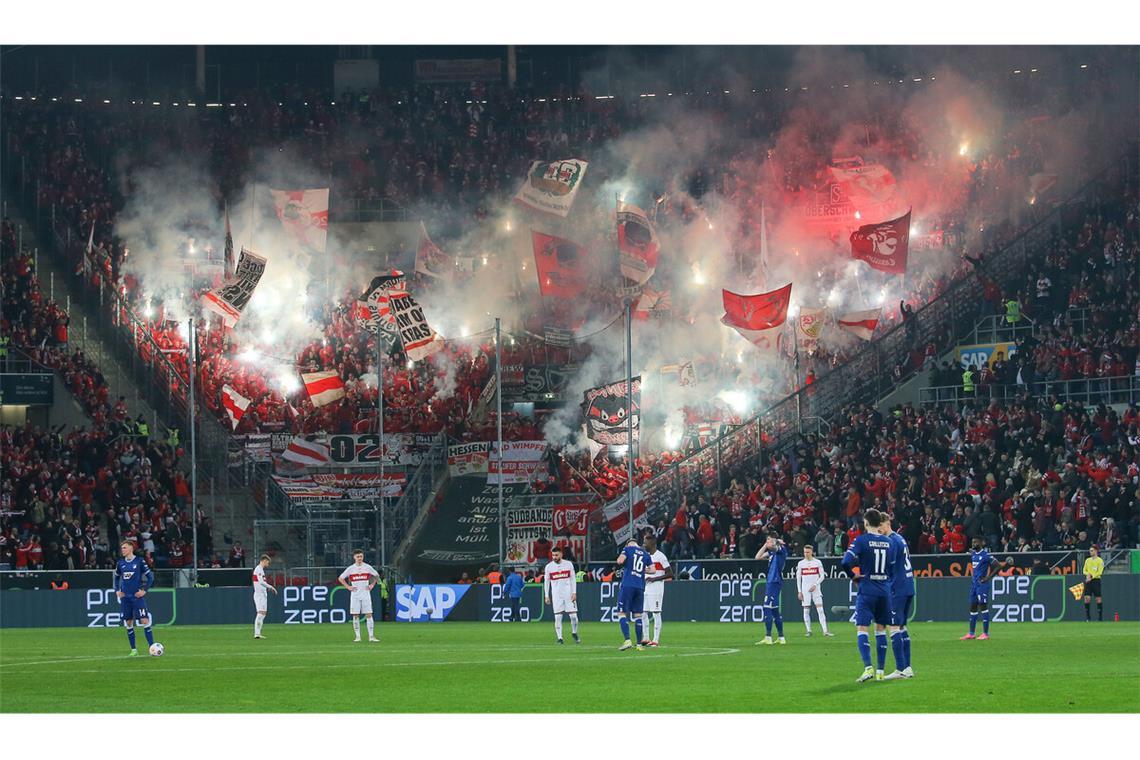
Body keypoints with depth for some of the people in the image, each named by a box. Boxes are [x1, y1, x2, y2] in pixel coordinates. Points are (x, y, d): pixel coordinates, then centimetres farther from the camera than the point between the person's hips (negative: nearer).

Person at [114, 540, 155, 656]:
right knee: (129, 623, 5)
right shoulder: (120, 563, 8)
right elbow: (116, 577, 23)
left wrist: (144, 590, -8)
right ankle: (133, 650, 13)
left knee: (145, 621, -11)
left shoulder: (139, 561, -4)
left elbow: (150, 577, 0)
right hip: (125, 597, 4)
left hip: (137, 596, -4)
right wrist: (117, 590, 9)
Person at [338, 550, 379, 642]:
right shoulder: (350, 568, 2)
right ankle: (357, 636, 4)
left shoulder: (368, 567, 3)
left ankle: (371, 636, -5)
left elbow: (377, 576, 18)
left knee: (369, 614, -5)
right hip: (355, 595, 0)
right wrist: (348, 587, -1)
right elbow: (340, 578, 9)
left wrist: (372, 585, 6)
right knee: (355, 616, -1)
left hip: (366, 594, 0)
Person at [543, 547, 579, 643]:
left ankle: (574, 633, 20)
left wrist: (574, 593, -4)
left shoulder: (568, 564, 0)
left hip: (569, 594, 0)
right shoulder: (549, 567, 1)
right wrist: (547, 596, 3)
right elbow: (546, 582, 7)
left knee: (573, 616, -3)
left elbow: (573, 579, 4)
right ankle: (559, 638, 1)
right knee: (558, 617, -4)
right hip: (556, 595, 0)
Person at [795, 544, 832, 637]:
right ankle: (809, 630, 7)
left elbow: (822, 576, 3)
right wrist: (799, 591, 1)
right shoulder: (800, 563, 6)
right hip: (805, 589, 2)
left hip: (816, 588, -2)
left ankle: (825, 630, -12)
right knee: (806, 610, -1)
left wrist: (815, 585, -11)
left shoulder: (817, 562, 2)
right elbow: (798, 578, 8)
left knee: (820, 610, -9)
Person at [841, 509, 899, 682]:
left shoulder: (861, 540, -8)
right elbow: (893, 570, 11)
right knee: (880, 629, 13)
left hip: (867, 590, -5)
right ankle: (880, 671, 13)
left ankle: (868, 667, -22)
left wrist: (853, 575, 0)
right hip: (885, 590, 5)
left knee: (862, 629, -6)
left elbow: (846, 562, -17)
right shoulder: (889, 543, 7)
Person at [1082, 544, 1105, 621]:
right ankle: (1088, 617, 0)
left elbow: (1100, 572, -8)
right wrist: (1087, 574, -7)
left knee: (1098, 599, -2)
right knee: (1087, 598, -5)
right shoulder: (1087, 560, 15)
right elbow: (1084, 570, 14)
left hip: (1096, 580, -4)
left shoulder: (1100, 561, -2)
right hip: (1088, 581, 4)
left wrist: (1092, 577, -16)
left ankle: (1100, 617, 4)